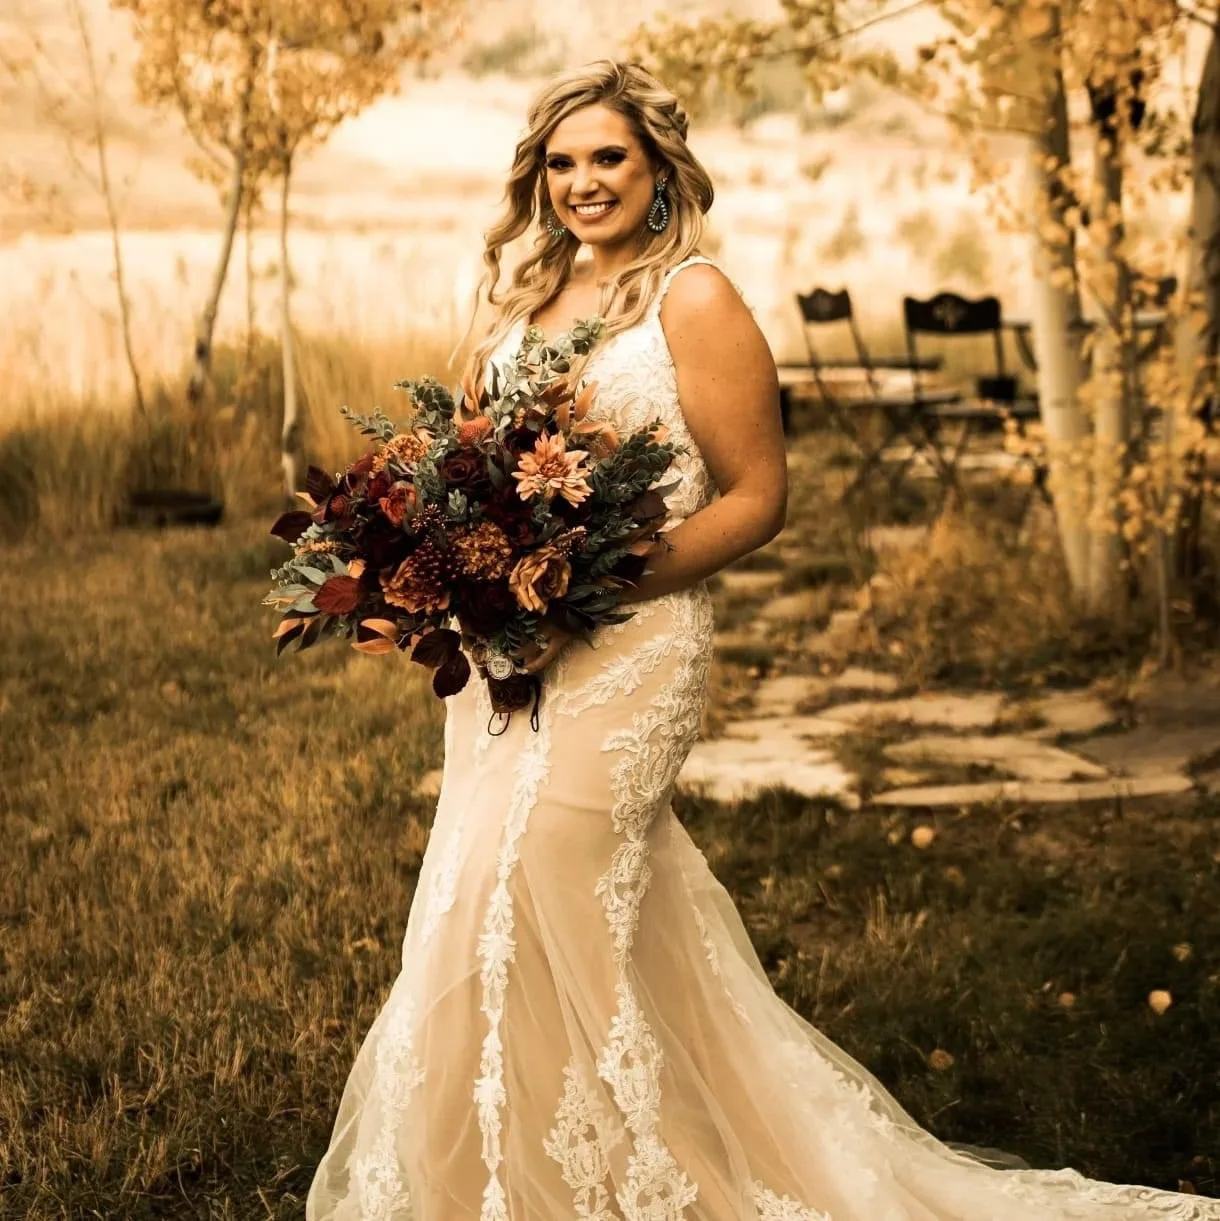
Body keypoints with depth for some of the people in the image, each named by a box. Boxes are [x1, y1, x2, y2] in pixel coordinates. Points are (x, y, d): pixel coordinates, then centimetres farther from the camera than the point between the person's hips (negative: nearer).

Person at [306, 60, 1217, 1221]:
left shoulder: (692, 301, -7)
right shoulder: (528, 300, 13)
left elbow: (757, 497, -10)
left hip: (619, 657, -6)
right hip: (503, 655, 7)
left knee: (528, 923, -8)